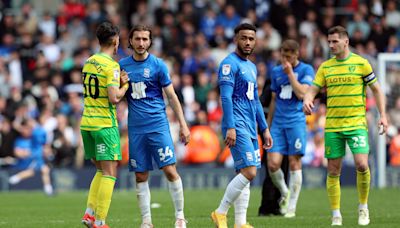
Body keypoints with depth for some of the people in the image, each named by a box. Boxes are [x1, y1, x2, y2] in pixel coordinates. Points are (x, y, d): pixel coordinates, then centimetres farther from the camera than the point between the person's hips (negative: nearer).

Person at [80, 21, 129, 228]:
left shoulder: (88, 62, 11)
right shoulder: (111, 66, -13)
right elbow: (114, 98, -20)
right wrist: (125, 85, -1)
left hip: (87, 123, 8)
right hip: (105, 125, -8)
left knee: (101, 171, 18)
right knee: (109, 174, -4)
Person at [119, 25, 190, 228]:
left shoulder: (157, 65, -1)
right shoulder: (123, 65, 8)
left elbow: (172, 96, 2)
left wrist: (183, 125, -2)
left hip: (158, 125, -3)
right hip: (135, 128, 3)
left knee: (170, 171, -9)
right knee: (140, 176, 3)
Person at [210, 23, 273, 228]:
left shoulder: (251, 67, 20)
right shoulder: (229, 64, -8)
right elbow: (226, 97, -15)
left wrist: (265, 128, 21)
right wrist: (230, 127, -22)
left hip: (250, 128, 9)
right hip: (237, 126, -9)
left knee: (244, 174, 6)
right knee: (249, 172, -16)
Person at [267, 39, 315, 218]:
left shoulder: (306, 70, -1)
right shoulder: (276, 71, 13)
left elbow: (301, 94, -14)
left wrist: (290, 73, -12)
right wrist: (267, 124, 20)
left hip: (296, 121, -4)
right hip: (277, 123, 4)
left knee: (294, 163, -2)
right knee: (273, 164, -7)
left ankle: (291, 206, 6)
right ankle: (284, 193, 20)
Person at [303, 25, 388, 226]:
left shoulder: (361, 63, 0)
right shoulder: (325, 67, 8)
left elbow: (376, 89, 5)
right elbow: (312, 90, 6)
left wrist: (383, 116, -4)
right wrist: (307, 101, -17)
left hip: (357, 124, -3)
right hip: (332, 126, 3)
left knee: (361, 164, -17)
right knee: (333, 171, 2)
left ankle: (363, 207, 4)